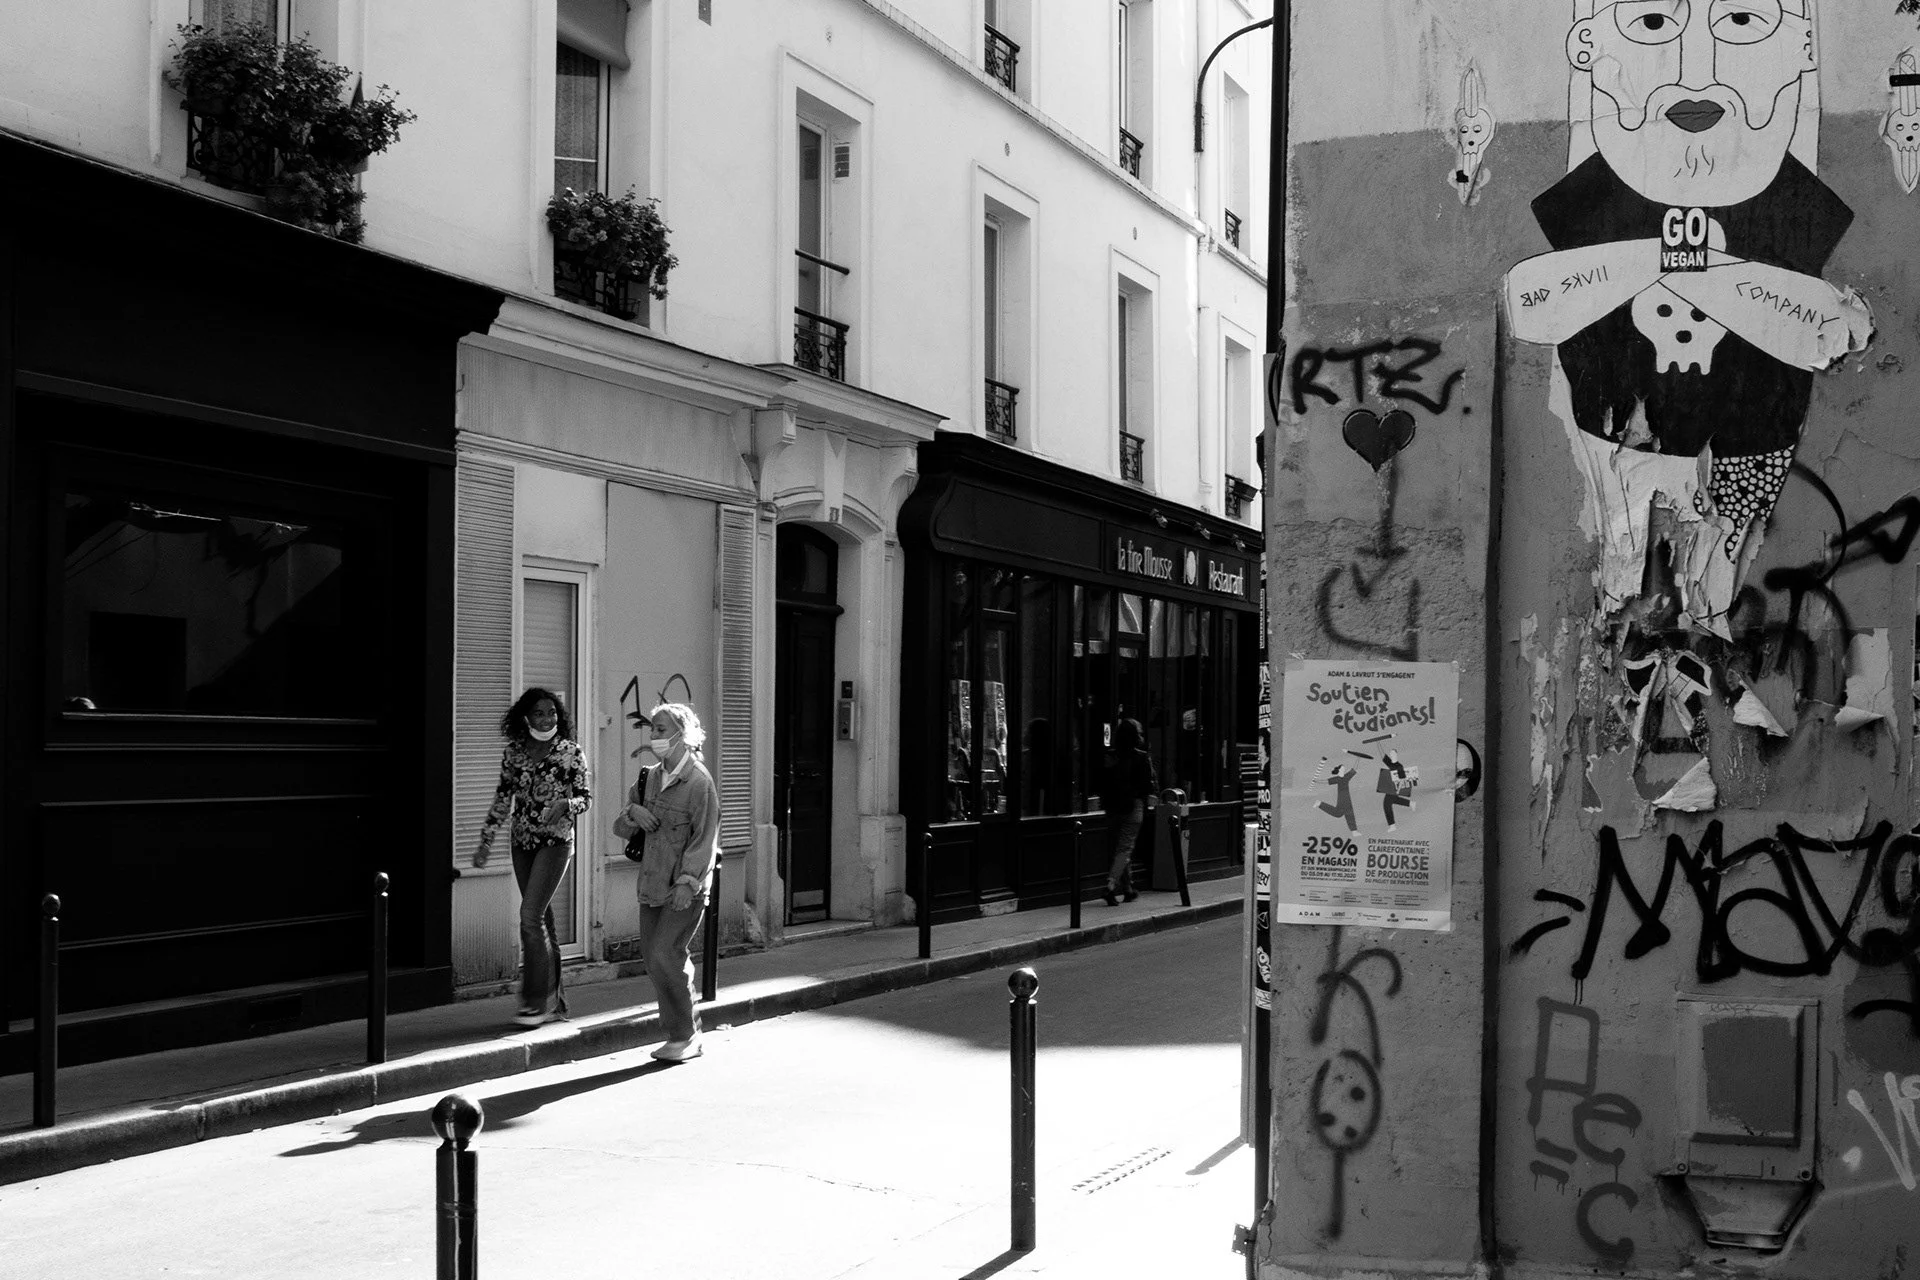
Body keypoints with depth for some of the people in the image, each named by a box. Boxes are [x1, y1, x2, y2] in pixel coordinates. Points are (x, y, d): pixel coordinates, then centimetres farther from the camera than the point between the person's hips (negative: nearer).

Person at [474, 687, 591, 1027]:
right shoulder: (513, 753, 5)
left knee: (531, 915, -14)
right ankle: (553, 1000, 19)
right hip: (522, 843, 5)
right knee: (542, 920, 10)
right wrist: (486, 842, 6)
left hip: (555, 841, -5)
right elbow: (502, 800, 10)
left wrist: (565, 804, -21)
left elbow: (585, 796, 0)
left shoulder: (571, 752, -5)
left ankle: (536, 1001, -7)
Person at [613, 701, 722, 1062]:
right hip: (652, 883, 7)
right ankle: (683, 1035, 17)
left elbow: (705, 837, -14)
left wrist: (688, 881, -22)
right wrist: (632, 812, -6)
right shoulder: (650, 777, 12)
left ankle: (686, 1035, 0)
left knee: (666, 953, -15)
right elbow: (620, 829, 17)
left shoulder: (700, 781, -10)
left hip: (686, 887, -7)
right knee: (652, 956, 6)